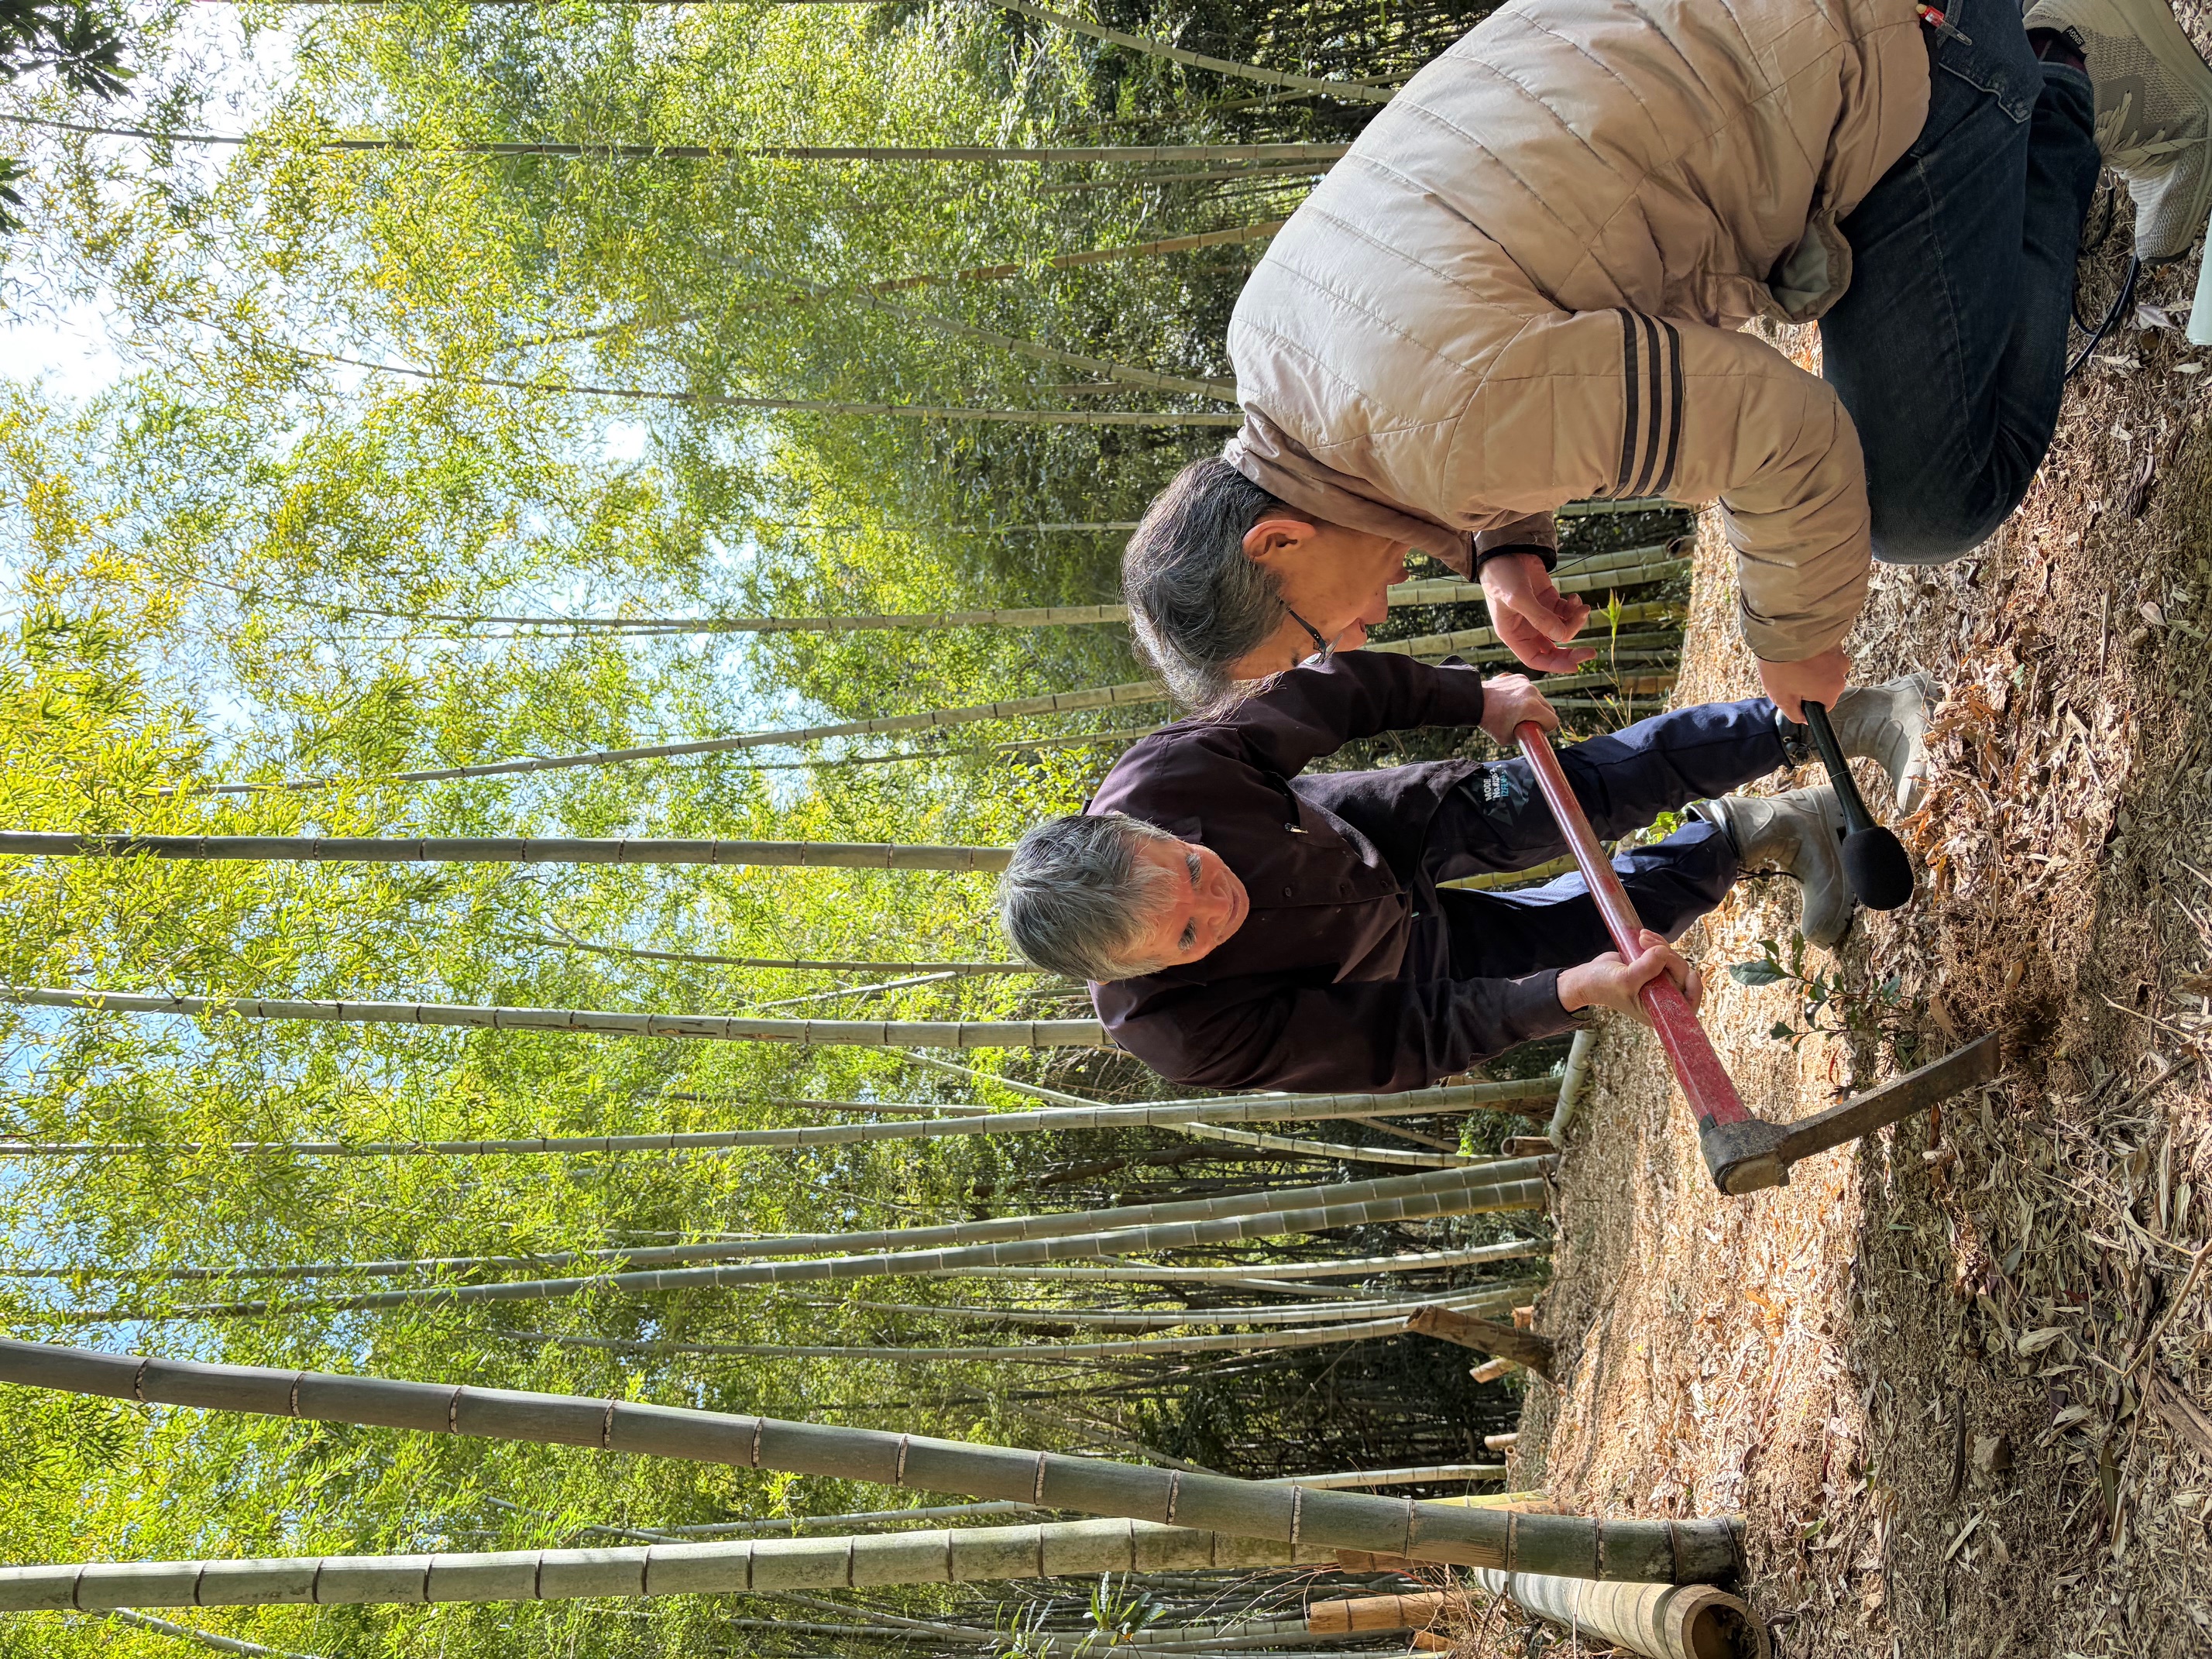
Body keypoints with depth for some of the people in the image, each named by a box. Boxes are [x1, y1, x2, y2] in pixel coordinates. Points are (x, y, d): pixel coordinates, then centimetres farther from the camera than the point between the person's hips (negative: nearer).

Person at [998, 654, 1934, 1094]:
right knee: (1650, 893, 0)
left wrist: (1473, 698, -10)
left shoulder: (1161, 776, -37)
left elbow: (1320, 697, -15)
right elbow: (1405, 1043, -34)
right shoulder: (1187, 1034, -42)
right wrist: (1571, 993, -44)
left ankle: (1831, 718, 15)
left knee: (1612, 782, -6)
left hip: (1375, 829, 2)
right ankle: (1747, 839, 31)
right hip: (1402, 966, -2)